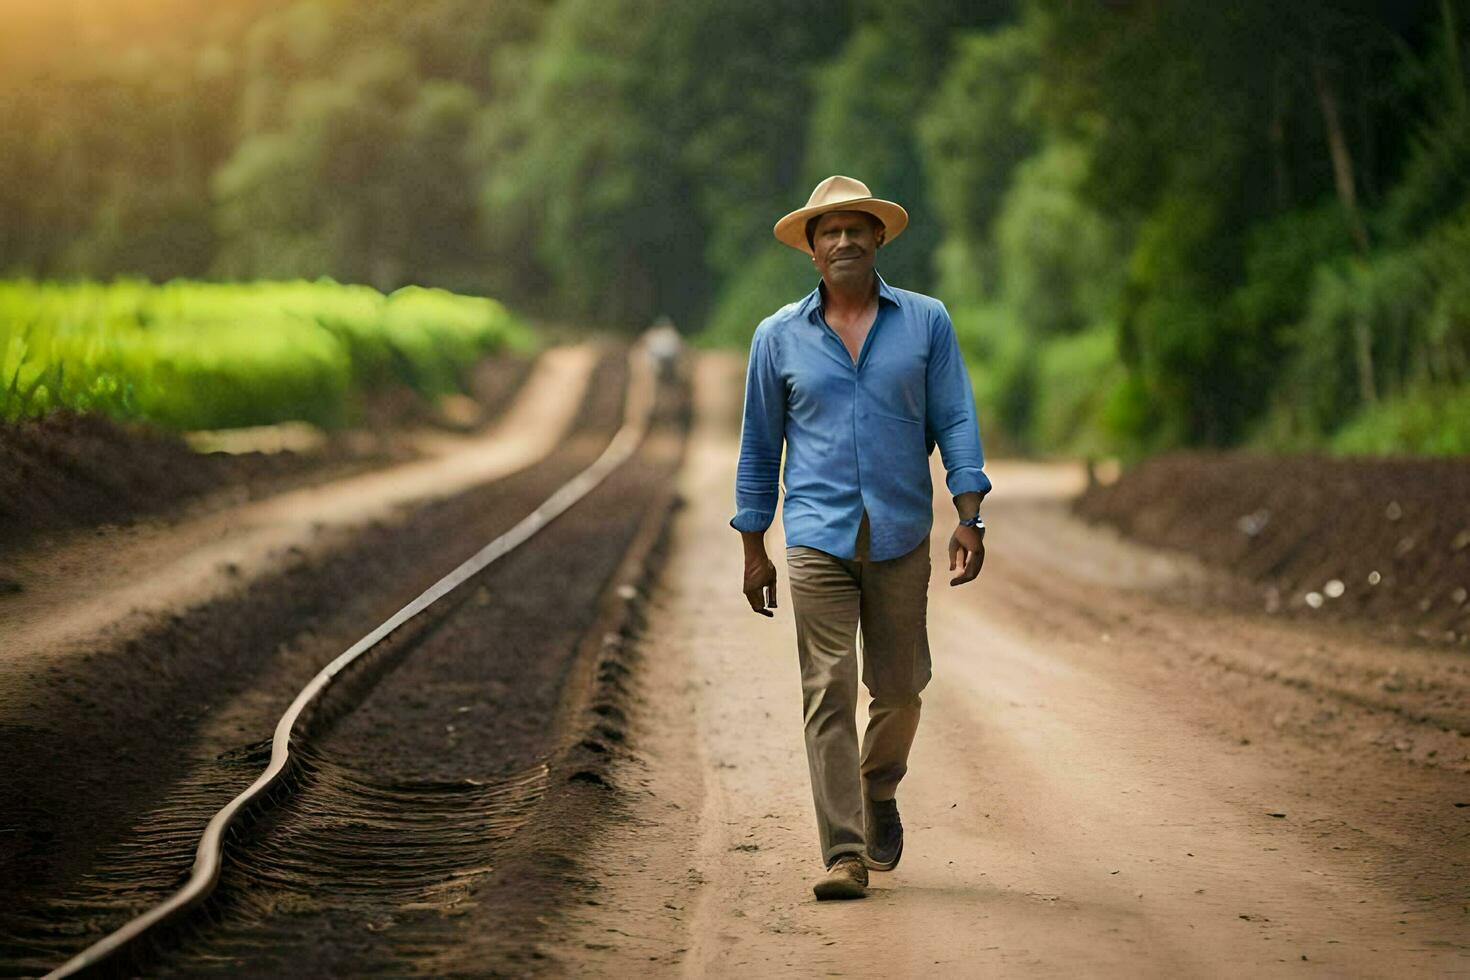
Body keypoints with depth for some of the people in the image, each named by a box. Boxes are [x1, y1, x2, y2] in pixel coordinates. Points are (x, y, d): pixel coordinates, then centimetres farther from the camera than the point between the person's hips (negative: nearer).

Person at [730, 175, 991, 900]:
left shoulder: (926, 322, 6)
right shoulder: (779, 337, 6)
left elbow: (956, 423, 3)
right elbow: (759, 445, 12)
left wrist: (969, 519, -9)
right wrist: (753, 550, 10)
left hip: (900, 537, 1)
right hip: (817, 539, -1)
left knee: (898, 687, 9)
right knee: (829, 693, -9)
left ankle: (878, 793, 39)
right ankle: (843, 855, -10)